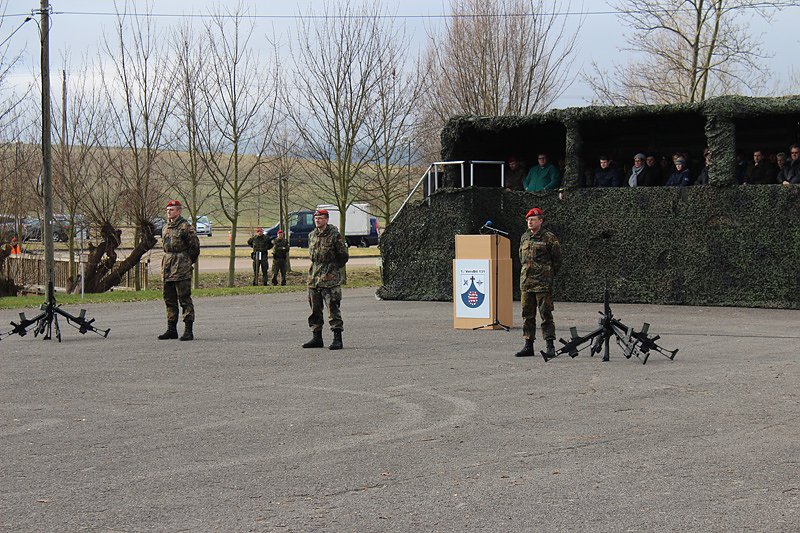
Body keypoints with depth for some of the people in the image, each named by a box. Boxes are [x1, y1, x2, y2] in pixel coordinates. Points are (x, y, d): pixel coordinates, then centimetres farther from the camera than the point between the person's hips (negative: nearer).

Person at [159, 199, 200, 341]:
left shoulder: (185, 227, -9)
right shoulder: (166, 228, 15)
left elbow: (195, 246, -9)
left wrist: (187, 262, -1)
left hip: (182, 270, -8)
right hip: (167, 269, 8)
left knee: (184, 299, -7)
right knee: (169, 299, 11)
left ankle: (188, 331, -5)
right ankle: (171, 329, 17)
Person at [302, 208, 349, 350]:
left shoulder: (335, 235, -8)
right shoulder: (312, 236, 12)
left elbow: (344, 256, -2)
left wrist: (333, 268, 3)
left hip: (330, 278, -7)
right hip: (314, 277, 7)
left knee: (333, 308, -9)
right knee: (315, 309, 10)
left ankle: (337, 339, -8)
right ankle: (317, 338, 18)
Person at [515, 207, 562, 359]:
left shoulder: (549, 238, -6)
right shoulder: (524, 237, 13)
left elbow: (557, 259, -1)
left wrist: (548, 275, 3)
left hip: (543, 284, -6)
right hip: (526, 282, 6)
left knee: (546, 315, -4)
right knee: (527, 315, 8)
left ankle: (550, 346, 0)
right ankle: (528, 345, 14)